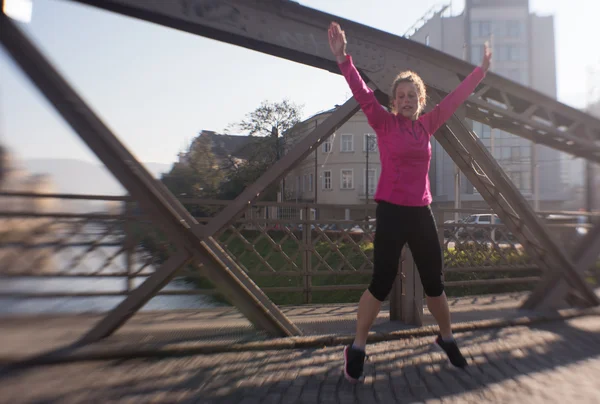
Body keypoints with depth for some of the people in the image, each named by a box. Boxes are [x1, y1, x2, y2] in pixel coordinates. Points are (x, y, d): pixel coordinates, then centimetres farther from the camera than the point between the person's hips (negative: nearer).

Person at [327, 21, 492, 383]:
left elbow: (456, 99, 21)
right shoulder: (384, 123, -1)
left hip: (422, 213, 5)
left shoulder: (427, 125, 11)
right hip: (391, 212, -5)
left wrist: (481, 70, 26)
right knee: (381, 283, -3)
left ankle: (447, 339, 38)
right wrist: (343, 58, -22)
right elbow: (362, 93, -12)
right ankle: (357, 349, 15)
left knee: (435, 282, 14)